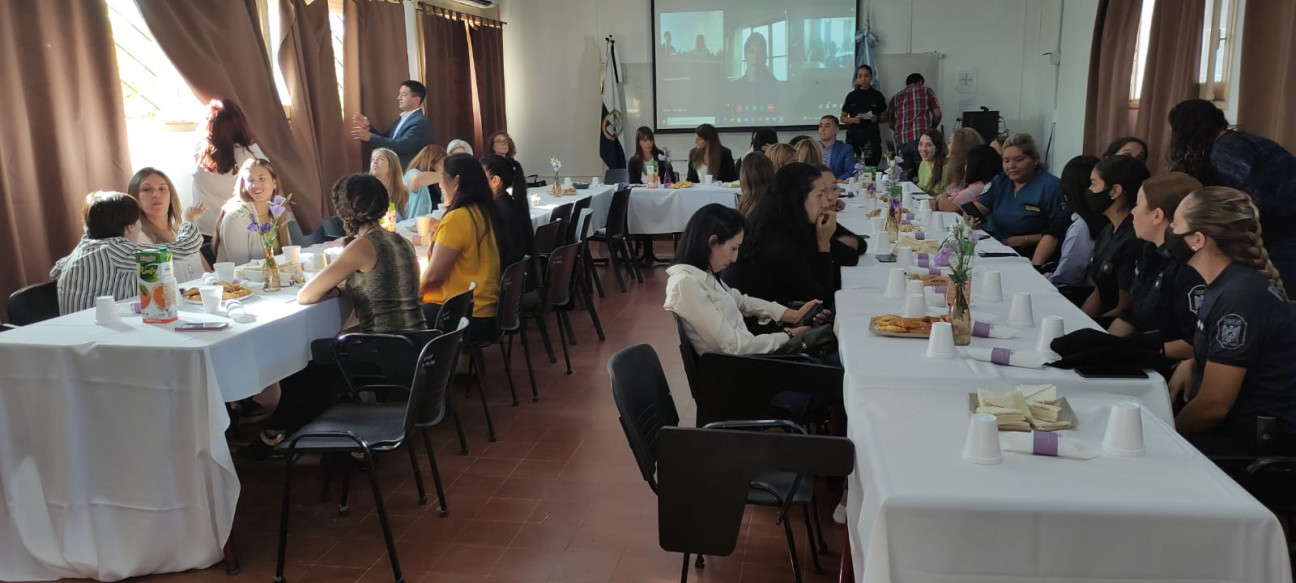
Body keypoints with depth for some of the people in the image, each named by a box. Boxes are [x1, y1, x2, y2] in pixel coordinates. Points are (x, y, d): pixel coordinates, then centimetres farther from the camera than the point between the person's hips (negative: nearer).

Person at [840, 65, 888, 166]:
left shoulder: (877, 96, 8)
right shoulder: (851, 96, 8)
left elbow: (884, 116, 15)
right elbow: (843, 118, 11)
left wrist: (877, 119, -7)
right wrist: (853, 120, -9)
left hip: (872, 135, 0)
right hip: (854, 135, 0)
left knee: (872, 167, -8)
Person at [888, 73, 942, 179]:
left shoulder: (896, 97, 22)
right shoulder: (926, 91, 15)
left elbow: (891, 124, 20)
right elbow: (937, 114, 10)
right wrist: (931, 129, 27)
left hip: (901, 141, 3)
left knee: (905, 175, 9)